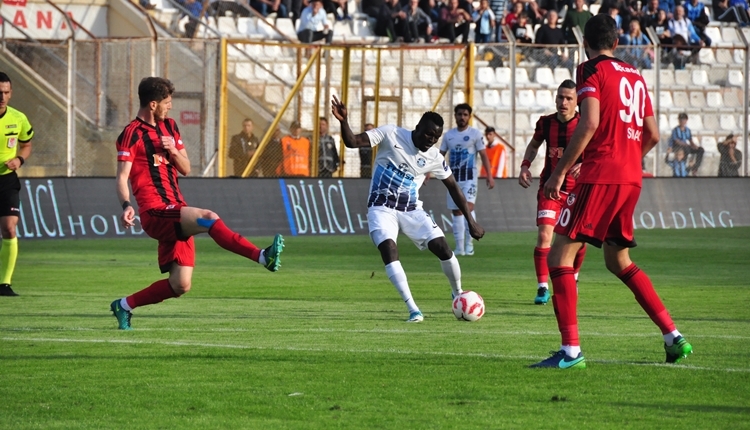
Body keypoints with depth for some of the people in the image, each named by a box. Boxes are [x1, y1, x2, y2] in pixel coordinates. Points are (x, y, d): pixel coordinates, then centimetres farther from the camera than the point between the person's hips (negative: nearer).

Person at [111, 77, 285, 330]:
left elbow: (186, 169, 19)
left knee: (180, 286, 4)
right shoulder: (132, 134, -5)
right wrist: (126, 205, -30)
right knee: (208, 218, -32)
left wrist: (173, 151, -2)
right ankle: (262, 257, -43)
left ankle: (124, 306, 21)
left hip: (176, 212, 8)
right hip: (156, 213, -8)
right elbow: (122, 177, -11)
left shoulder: (169, 127, 17)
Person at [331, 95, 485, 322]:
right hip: (382, 208, -3)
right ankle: (413, 310, -25)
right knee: (389, 250, -25)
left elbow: (453, 187, 8)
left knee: (442, 247, -10)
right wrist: (344, 121, -33)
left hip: (412, 210, 3)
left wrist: (471, 221, 8)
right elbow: (353, 142, -12)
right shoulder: (390, 134, -10)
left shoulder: (434, 158, -3)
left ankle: (458, 293, 17)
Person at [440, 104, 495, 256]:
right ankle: (459, 247, 10)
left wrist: (489, 175, -12)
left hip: (469, 177, -5)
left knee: (468, 206, -22)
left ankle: (469, 242, -16)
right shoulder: (449, 135, 11)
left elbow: (483, 155, -3)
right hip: (453, 178, 5)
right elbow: (440, 155, 15)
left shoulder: (475, 134, -1)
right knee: (456, 211, 5)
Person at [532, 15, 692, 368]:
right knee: (619, 262, 22)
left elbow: (589, 123, -16)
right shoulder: (635, 76, 17)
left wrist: (560, 172, -14)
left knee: (560, 257, -6)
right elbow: (652, 135, 17)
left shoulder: (591, 71, -3)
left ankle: (571, 350, -16)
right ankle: (673, 337, 15)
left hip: (599, 176, -8)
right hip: (631, 179, 8)